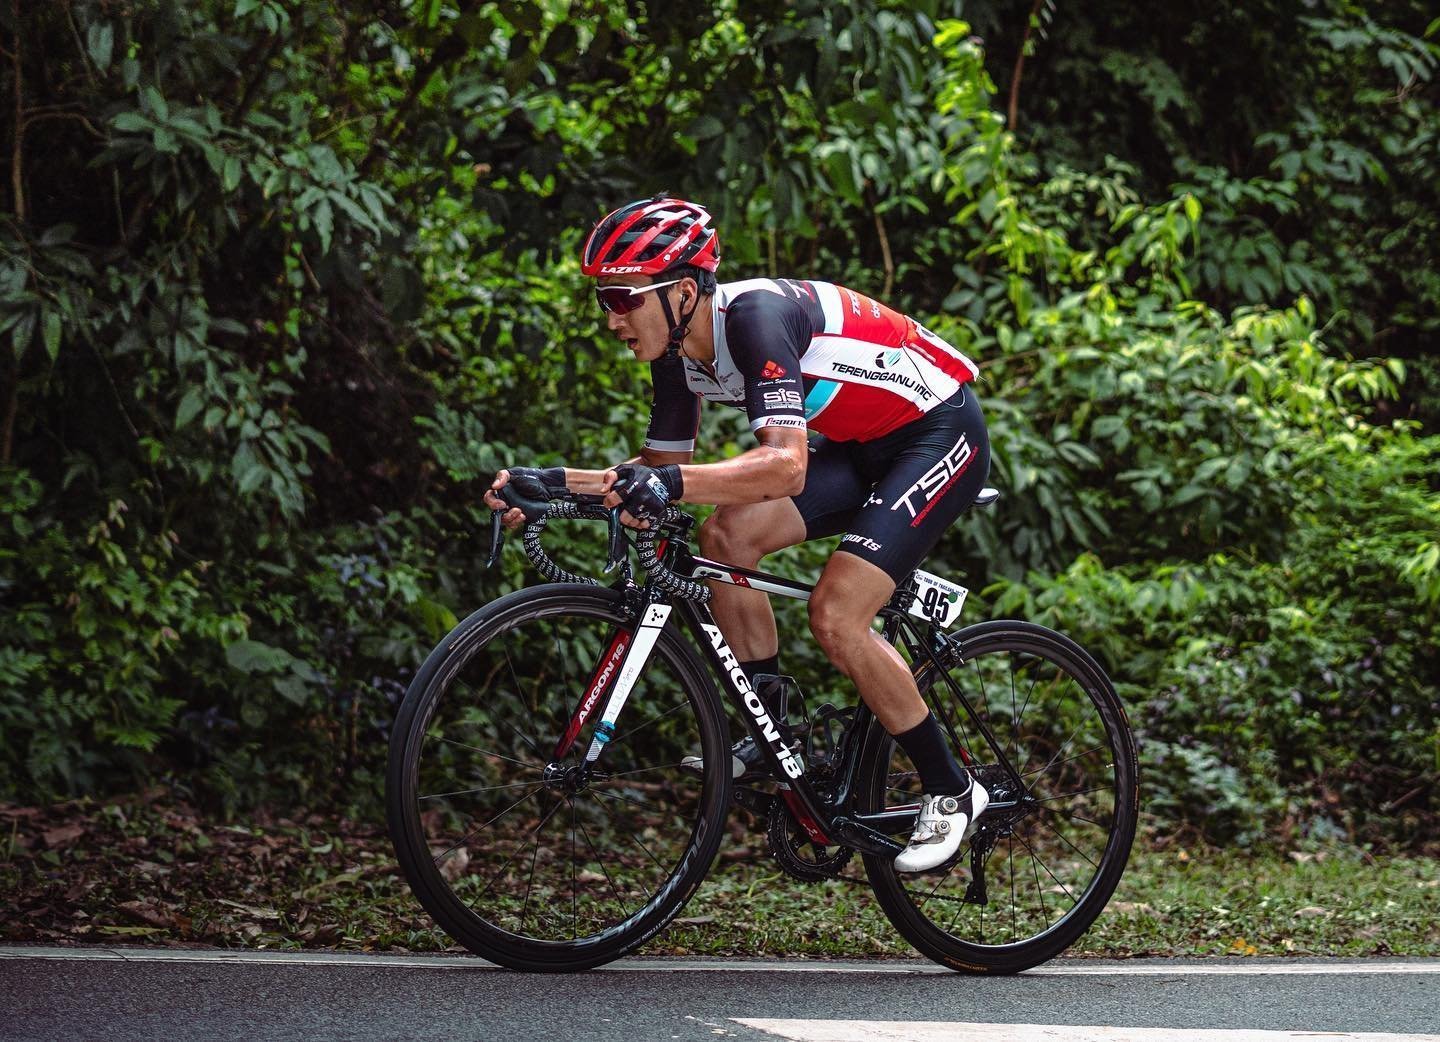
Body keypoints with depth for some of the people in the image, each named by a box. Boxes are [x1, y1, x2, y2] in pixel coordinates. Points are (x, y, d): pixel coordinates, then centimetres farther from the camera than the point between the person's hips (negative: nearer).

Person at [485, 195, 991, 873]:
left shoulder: (755, 316, -31)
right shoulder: (679, 351, -4)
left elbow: (785, 465, -42)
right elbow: (663, 465, 6)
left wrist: (675, 484, -55)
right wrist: (554, 481, -6)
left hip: (940, 431, -8)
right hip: (862, 444, 9)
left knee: (835, 616, -19)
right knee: (728, 536, -9)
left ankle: (952, 792, -3)